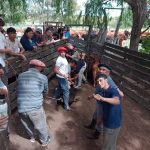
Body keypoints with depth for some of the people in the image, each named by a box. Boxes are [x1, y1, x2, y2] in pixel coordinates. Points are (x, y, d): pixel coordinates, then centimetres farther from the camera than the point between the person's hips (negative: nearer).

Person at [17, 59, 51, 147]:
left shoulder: (21, 76, 5)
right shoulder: (43, 77, -4)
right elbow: (46, 93, 10)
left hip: (21, 108, 4)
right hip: (35, 108, -4)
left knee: (28, 125, 29)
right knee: (41, 126, 22)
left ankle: (32, 137, 56)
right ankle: (45, 141, 45)